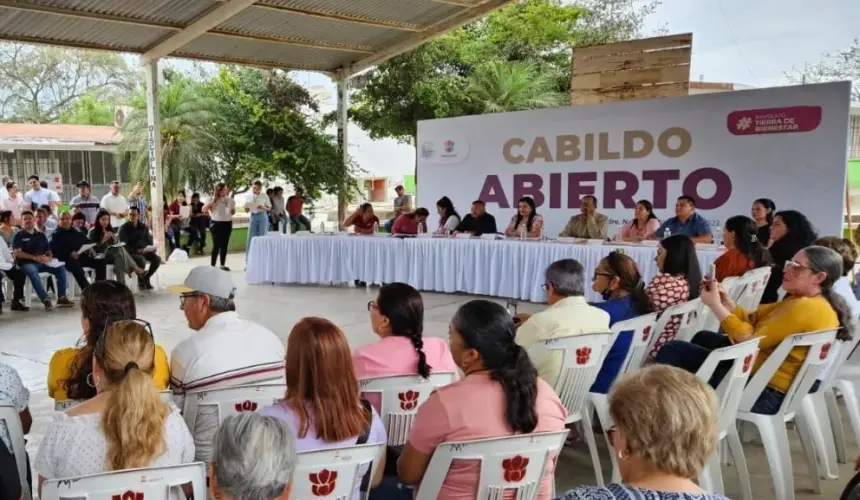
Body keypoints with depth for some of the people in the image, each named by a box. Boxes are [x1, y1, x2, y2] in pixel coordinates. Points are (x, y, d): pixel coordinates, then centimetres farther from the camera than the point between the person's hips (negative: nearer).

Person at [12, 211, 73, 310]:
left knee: (60, 268, -16)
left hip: (42, 263, 5)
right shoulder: (19, 236, 4)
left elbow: (48, 251, 16)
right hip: (26, 263, -5)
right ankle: (45, 300, -44)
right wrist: (34, 258, -19)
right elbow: (17, 253, -10)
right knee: (32, 271, -38)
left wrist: (49, 257, -10)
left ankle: (61, 298, -16)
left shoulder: (41, 236, 18)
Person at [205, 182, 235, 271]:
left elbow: (233, 211, 18)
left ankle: (223, 265, 18)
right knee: (216, 245, -5)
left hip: (227, 223, 4)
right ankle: (212, 265, 2)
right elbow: (204, 209, -13)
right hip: (217, 224, -4)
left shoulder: (229, 200, 5)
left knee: (225, 245, 9)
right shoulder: (213, 200, -7)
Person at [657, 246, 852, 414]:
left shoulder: (807, 308, -25)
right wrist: (725, 300, -8)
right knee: (703, 338, 30)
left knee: (673, 351, -8)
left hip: (766, 391, -11)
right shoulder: (806, 301, 8)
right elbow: (752, 320, 7)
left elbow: (750, 340, -24)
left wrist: (715, 305, -18)